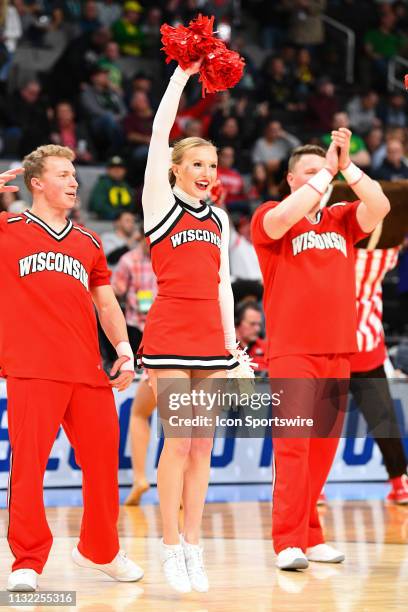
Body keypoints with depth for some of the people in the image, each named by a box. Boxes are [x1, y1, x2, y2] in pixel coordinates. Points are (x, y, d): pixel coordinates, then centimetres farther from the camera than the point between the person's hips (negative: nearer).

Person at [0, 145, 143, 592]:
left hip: (88, 370, 5)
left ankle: (100, 551, 26)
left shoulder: (88, 244, 22)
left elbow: (106, 304, 25)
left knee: (103, 458, 7)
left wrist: (124, 349, 9)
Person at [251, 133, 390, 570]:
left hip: (338, 353, 5)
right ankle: (288, 543, -14)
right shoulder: (270, 218, 2)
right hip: (292, 354, -5)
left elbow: (379, 207, -3)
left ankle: (310, 537, 14)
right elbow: (284, 218, -21)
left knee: (323, 447, 6)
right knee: (292, 444, -12)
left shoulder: (342, 220, 13)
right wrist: (326, 172, -13)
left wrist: (347, 166, -9)